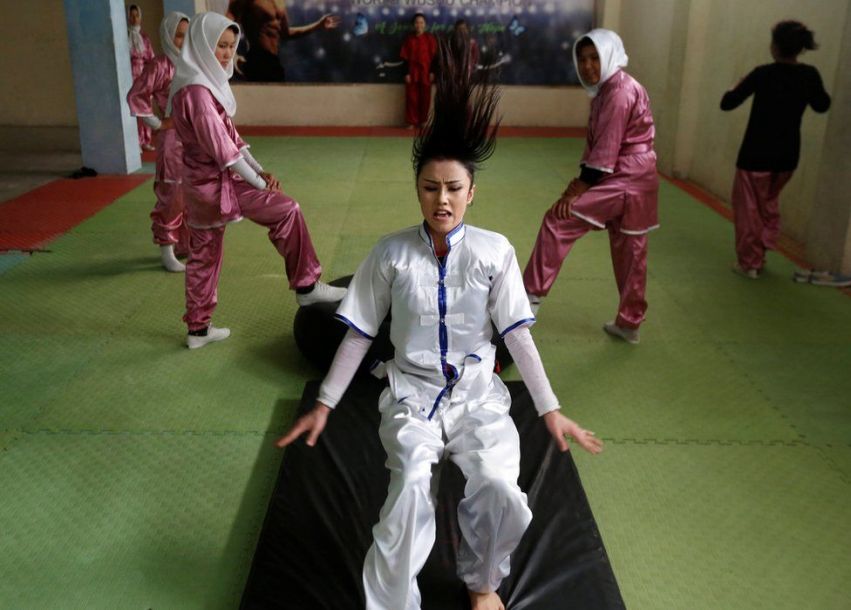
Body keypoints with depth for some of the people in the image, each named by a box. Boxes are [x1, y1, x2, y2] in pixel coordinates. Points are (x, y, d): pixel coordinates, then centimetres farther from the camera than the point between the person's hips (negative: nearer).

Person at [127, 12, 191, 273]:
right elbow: (135, 96, -12)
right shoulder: (160, 65, -11)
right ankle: (166, 250, 9)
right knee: (173, 196, -2)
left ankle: (188, 243, 27)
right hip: (174, 139, -6)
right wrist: (157, 124, -10)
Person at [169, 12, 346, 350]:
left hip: (203, 183, 10)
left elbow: (229, 135, 13)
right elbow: (221, 147, -21)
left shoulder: (204, 83, 13)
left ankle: (198, 329, 26)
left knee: (204, 256, 15)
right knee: (286, 210, -10)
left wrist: (259, 170, 3)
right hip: (214, 183, -10)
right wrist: (259, 182, -14)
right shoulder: (196, 91, -18)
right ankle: (306, 286, -3)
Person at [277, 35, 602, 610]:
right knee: (412, 486, -28)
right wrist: (324, 404, 2)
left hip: (478, 393, 1)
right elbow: (359, 336, 1)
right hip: (413, 393, 0)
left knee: (500, 489, -22)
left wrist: (550, 409, -5)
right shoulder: (391, 254, -5)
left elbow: (518, 334, -3)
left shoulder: (495, 252, -6)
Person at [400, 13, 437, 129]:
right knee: (411, 98, 1)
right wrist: (406, 73, -6)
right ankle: (412, 122, 7)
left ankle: (423, 121, 15)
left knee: (425, 98, 4)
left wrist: (432, 72, -6)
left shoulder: (430, 38, 1)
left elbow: (434, 56, 1)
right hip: (412, 72, 0)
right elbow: (404, 57, 2)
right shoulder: (409, 38, 3)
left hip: (425, 72, 0)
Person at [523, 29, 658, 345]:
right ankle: (629, 323, 23)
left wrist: (581, 187, -17)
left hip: (625, 180, -10)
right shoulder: (608, 90, 15)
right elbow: (598, 141, 16)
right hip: (630, 181, 10)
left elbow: (607, 147, -20)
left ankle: (532, 295, -7)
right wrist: (582, 178, 5)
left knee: (558, 220, -11)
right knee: (629, 253, 14)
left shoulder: (620, 91, -16)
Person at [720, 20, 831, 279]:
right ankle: (760, 255, 30)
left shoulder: (763, 74, -17)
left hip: (756, 154, -5)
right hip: (787, 155, 5)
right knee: (769, 205, 24)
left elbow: (727, 103, -10)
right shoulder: (810, 75, -3)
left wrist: (740, 86, 8)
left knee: (748, 208, 10)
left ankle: (749, 262, 17)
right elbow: (822, 105, 15)